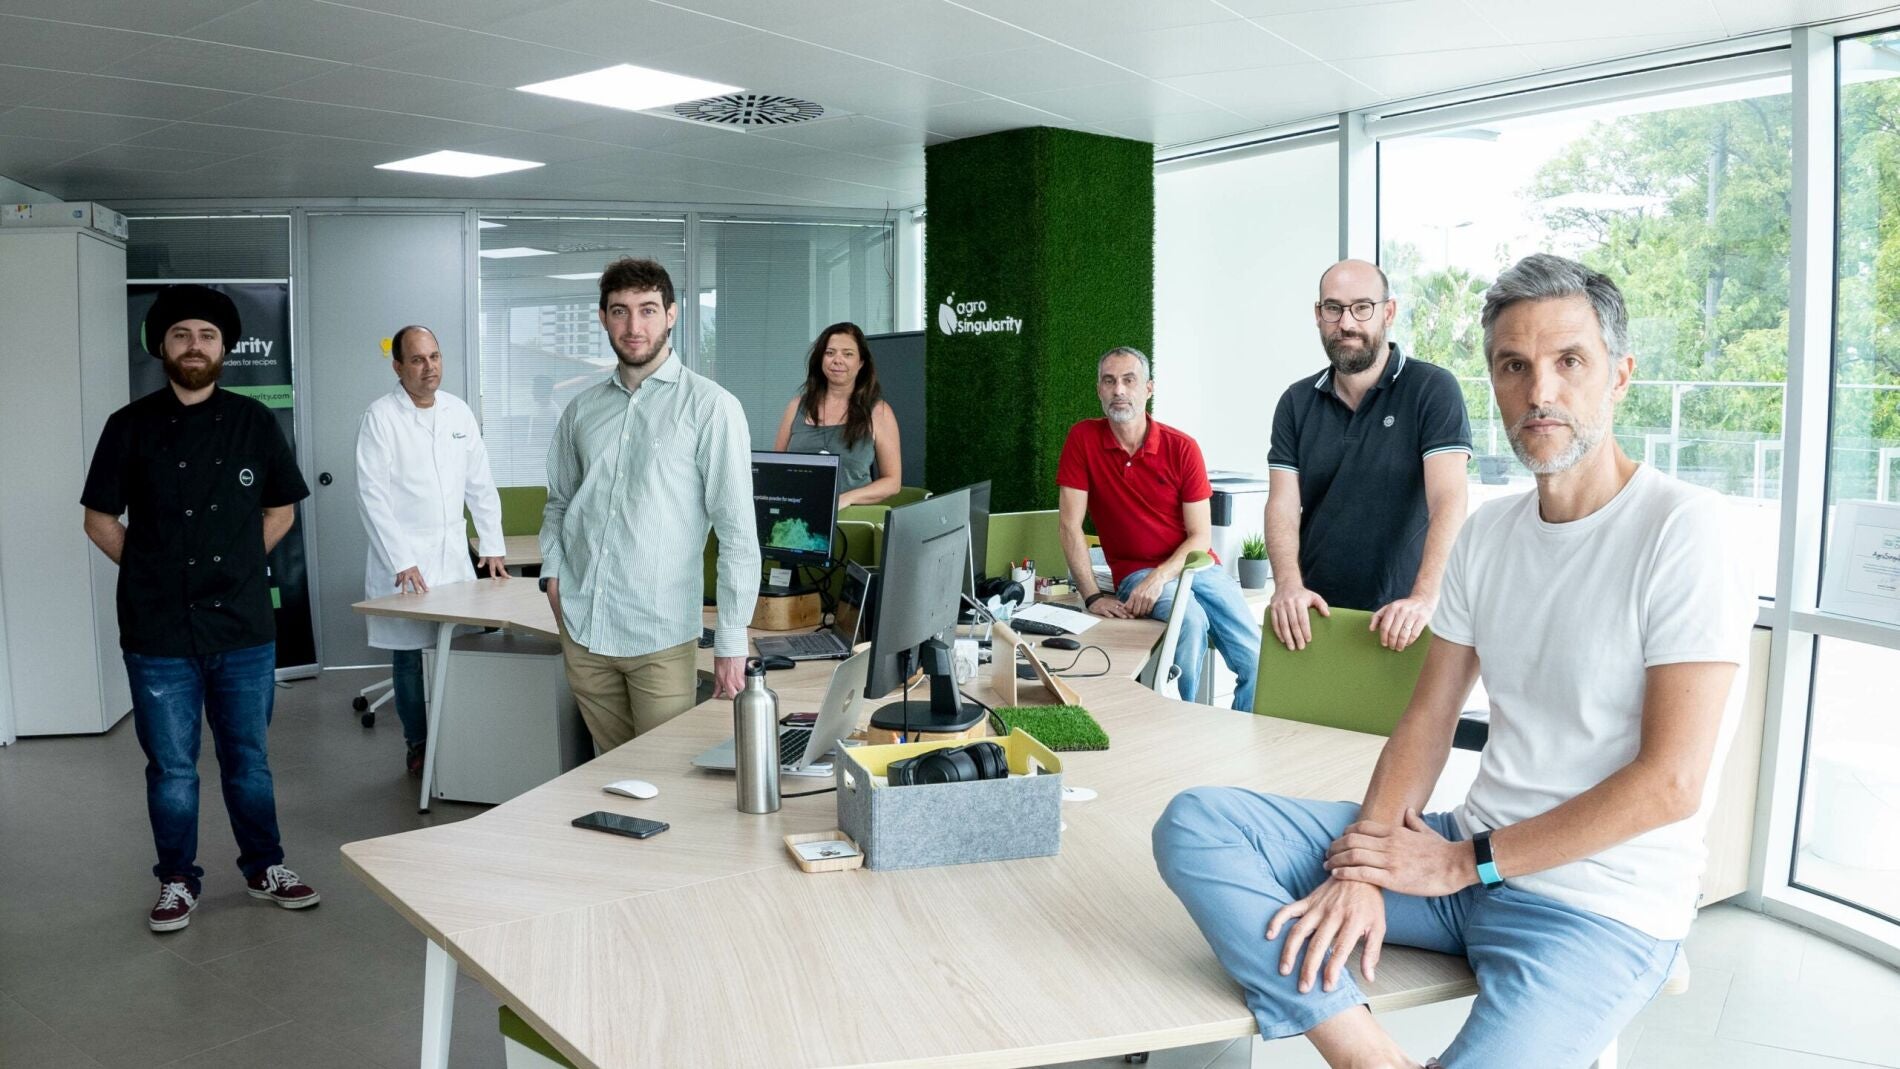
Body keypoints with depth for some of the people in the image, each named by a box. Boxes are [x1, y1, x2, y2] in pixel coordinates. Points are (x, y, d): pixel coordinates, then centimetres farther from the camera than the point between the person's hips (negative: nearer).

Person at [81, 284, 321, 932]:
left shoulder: (254, 422, 2)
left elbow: (281, 510, 11)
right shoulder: (130, 427, 0)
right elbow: (100, 519, 6)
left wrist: (236, 565, 4)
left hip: (244, 628, 1)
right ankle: (177, 881, 26)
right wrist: (154, 571, 1)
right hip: (159, 633, -1)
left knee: (248, 759, 12)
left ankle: (265, 868, 28)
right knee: (171, 767, 9)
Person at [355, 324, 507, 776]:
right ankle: (419, 748, 17)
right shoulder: (381, 416, -7)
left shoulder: (458, 412, 7)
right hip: (403, 559, -4)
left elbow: (480, 484, 12)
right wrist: (401, 562, -16)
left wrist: (493, 546, 8)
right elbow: (372, 495, -11)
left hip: (453, 555, 4)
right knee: (411, 657, 3)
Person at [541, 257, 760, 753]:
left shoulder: (710, 406, -7)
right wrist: (553, 569, 4)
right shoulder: (583, 408, 10)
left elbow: (737, 530, -9)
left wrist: (731, 641, -12)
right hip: (582, 629, 5)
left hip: (661, 636, -4)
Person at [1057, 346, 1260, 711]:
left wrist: (1160, 576, -20)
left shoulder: (1182, 447, -2)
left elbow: (1201, 537, -3)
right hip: (1137, 572, -2)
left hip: (1196, 566, 2)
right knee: (1192, 621, -33)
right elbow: (1070, 524, -6)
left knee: (1257, 661, -17)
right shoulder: (1083, 439, -3)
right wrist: (1092, 595, -13)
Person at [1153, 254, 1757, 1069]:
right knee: (1194, 824, -10)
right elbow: (1428, 720, 7)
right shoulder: (1488, 534, 9)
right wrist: (1364, 866, -9)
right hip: (1473, 855, 7)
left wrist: (1466, 861, -12)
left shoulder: (1686, 534, -13)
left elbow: (1671, 783, -16)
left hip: (1602, 908, -6)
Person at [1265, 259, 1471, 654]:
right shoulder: (1296, 403, 6)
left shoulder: (1433, 389, -6)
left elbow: (1448, 501, -16)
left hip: (1397, 620, -3)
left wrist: (1424, 598, -29)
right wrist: (1288, 585, -19)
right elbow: (1283, 504, -1)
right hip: (1314, 615, 3)